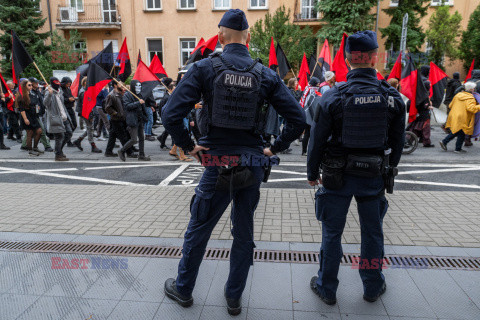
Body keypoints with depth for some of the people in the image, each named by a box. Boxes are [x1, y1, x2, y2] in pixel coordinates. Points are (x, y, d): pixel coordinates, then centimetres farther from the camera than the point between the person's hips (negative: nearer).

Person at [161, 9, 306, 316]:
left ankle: (183, 289, 37)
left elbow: (171, 115, -16)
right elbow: (298, 120, -2)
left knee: (198, 230, 17)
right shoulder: (266, 74, 0)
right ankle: (234, 298, 34)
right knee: (244, 234, 18)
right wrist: (274, 148, 6)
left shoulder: (205, 68, -7)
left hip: (217, 164, -2)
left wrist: (188, 145, -2)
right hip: (253, 165, 3)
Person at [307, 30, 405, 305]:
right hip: (374, 175, 3)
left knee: (332, 233, 11)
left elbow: (318, 140, -8)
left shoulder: (332, 98, -14)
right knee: (373, 233, 19)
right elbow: (398, 141, 4)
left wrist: (313, 172, 7)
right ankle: (373, 286, 37)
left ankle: (327, 288, 27)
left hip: (338, 176, -2)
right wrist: (389, 170, 19)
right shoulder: (393, 98, -6)